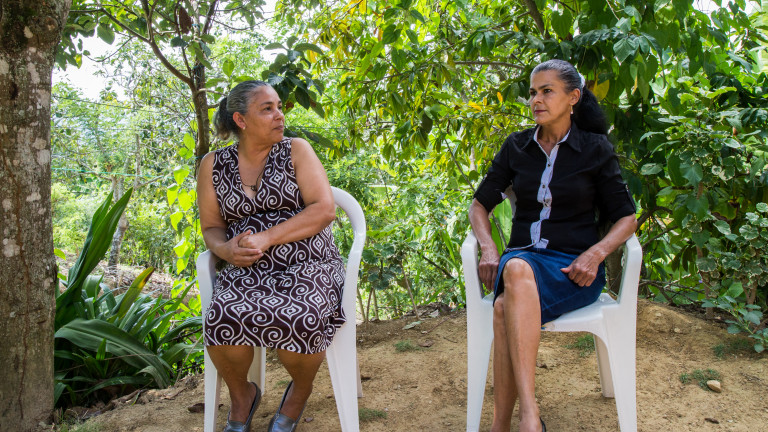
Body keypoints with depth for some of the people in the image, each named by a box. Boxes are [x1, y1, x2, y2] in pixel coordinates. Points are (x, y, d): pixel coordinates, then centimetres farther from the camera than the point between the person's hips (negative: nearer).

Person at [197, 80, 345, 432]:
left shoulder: (296, 150, 4)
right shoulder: (214, 165, 10)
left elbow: (325, 209, -7)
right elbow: (211, 227, 14)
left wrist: (266, 238, -16)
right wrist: (226, 250, -11)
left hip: (307, 263, -1)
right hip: (247, 270, 2)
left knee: (298, 320, -33)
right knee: (222, 319, -30)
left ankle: (300, 391, 4)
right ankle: (241, 395, 4)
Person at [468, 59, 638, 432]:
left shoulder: (595, 149, 5)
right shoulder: (516, 147, 12)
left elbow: (626, 217, 6)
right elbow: (479, 204, 16)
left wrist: (595, 253, -13)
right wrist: (488, 247, -4)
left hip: (572, 267, -2)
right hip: (523, 259, 3)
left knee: (507, 308, -36)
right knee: (515, 268, -38)